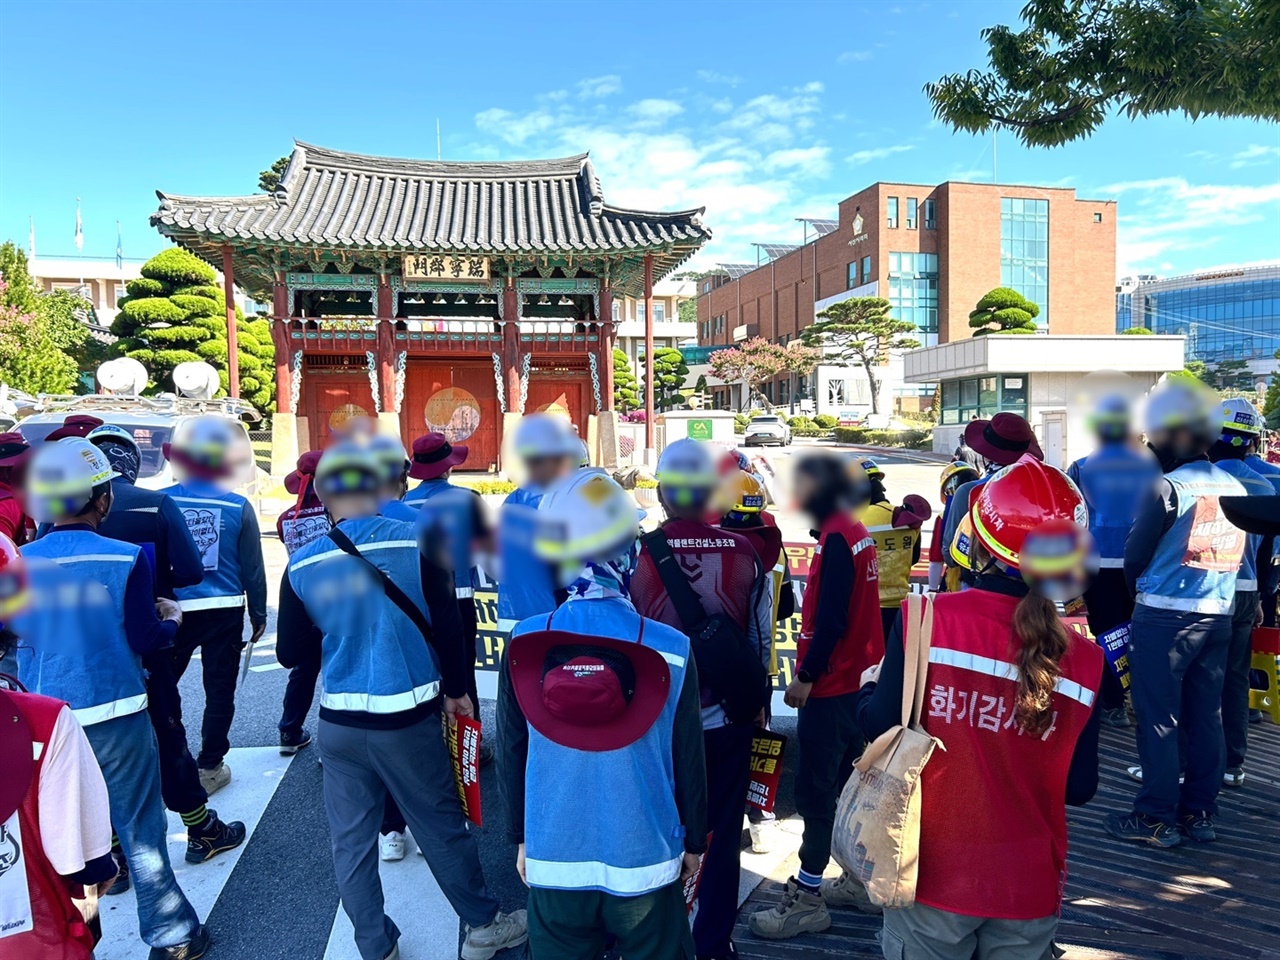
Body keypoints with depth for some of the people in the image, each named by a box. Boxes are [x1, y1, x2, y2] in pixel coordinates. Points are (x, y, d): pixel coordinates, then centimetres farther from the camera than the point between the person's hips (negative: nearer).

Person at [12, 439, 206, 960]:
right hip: (114, 713, -4)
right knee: (139, 825, 7)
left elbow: (20, 632, 11)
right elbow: (145, 639, -11)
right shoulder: (124, 558, -17)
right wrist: (172, 619, 8)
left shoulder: (22, 561, -4)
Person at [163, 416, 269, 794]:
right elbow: (253, 567, 0)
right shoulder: (238, 507, -6)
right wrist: (258, 613, 11)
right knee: (219, 690, 10)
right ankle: (209, 766, 17)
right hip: (224, 611, 0)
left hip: (172, 611, 1)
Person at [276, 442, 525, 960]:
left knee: (351, 841, 15)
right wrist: (456, 690, 6)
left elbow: (290, 653, 4)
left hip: (339, 723, 2)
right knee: (441, 828, 14)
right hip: (408, 720, -1)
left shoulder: (301, 565, -5)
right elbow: (447, 626, -8)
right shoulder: (417, 544, -12)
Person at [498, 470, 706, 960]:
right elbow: (688, 760, -7)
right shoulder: (670, 650, -17)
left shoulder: (524, 645, -13)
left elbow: (511, 755, -2)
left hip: (553, 860, 2)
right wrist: (695, 841, 10)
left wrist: (520, 836, 13)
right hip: (643, 861, -1)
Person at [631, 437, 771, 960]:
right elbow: (761, 639, 0)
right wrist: (756, 703, 16)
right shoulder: (745, 554, -9)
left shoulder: (636, 554, -14)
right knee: (721, 839, 16)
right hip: (727, 721, 1)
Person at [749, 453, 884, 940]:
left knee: (814, 789, -3)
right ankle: (860, 880, 30)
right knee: (850, 781, 18)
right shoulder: (856, 531, 10)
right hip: (856, 677, 10)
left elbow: (831, 618, -23)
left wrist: (806, 675, -16)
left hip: (831, 683, -10)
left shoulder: (836, 537, -18)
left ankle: (805, 902, 6)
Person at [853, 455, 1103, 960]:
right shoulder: (1082, 658, -11)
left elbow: (880, 727, -12)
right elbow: (1079, 788, -2)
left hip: (934, 876, -2)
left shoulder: (926, 619, -20)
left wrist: (866, 694, 8)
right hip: (1029, 887, 2)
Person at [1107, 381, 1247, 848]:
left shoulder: (1168, 487, -14)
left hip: (1164, 617, -7)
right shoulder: (1236, 488, 7)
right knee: (1205, 717, 12)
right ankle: (1199, 813, 21)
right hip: (1218, 617, 7)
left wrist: (1141, 588, 11)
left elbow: (1135, 555, -8)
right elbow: (1237, 556, 12)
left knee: (1159, 719, 1)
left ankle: (1156, 817, 7)